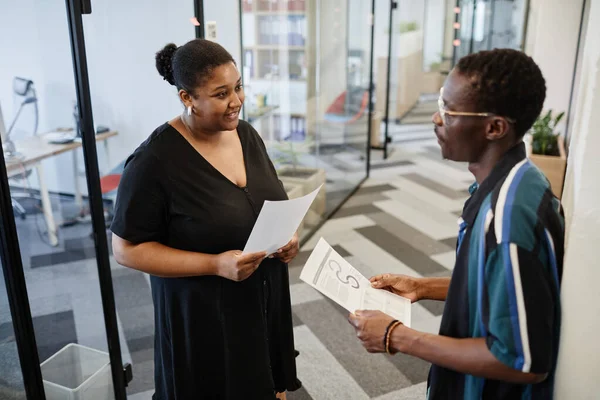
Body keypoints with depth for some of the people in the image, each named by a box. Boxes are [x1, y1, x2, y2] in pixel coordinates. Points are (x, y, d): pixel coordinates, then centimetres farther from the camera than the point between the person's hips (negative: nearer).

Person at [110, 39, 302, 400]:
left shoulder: (247, 134, -1)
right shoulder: (155, 161, -20)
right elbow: (127, 249, -16)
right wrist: (215, 265, -25)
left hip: (265, 301, 6)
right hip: (204, 315, -5)